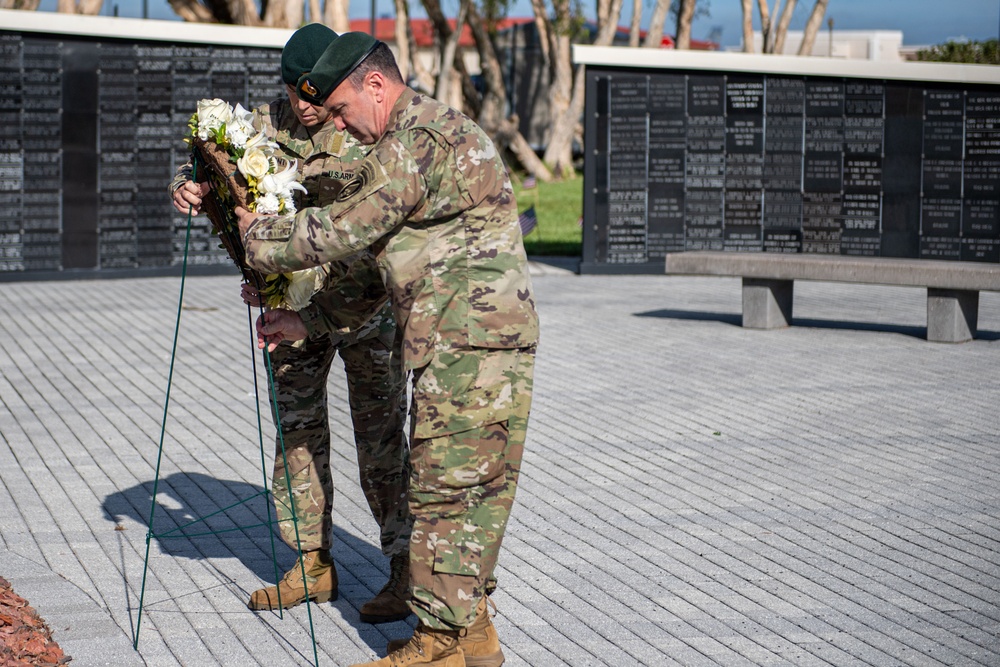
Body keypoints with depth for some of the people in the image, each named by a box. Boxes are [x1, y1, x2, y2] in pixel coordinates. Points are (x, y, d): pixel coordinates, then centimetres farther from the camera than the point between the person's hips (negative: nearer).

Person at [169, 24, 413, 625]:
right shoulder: (269, 124, -1)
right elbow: (220, 166, 5)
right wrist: (190, 186, -21)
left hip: (365, 307, -6)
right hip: (294, 309, 6)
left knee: (380, 441, -4)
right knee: (297, 432, 10)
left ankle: (408, 573, 5)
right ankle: (313, 565, 21)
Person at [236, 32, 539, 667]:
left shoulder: (415, 140, -11)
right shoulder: (445, 130, 23)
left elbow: (343, 230, -11)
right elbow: (372, 255, 26)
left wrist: (258, 234, 5)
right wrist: (303, 320, 25)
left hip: (466, 340, -10)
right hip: (497, 333, 10)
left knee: (445, 487, -6)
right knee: (475, 488, 13)